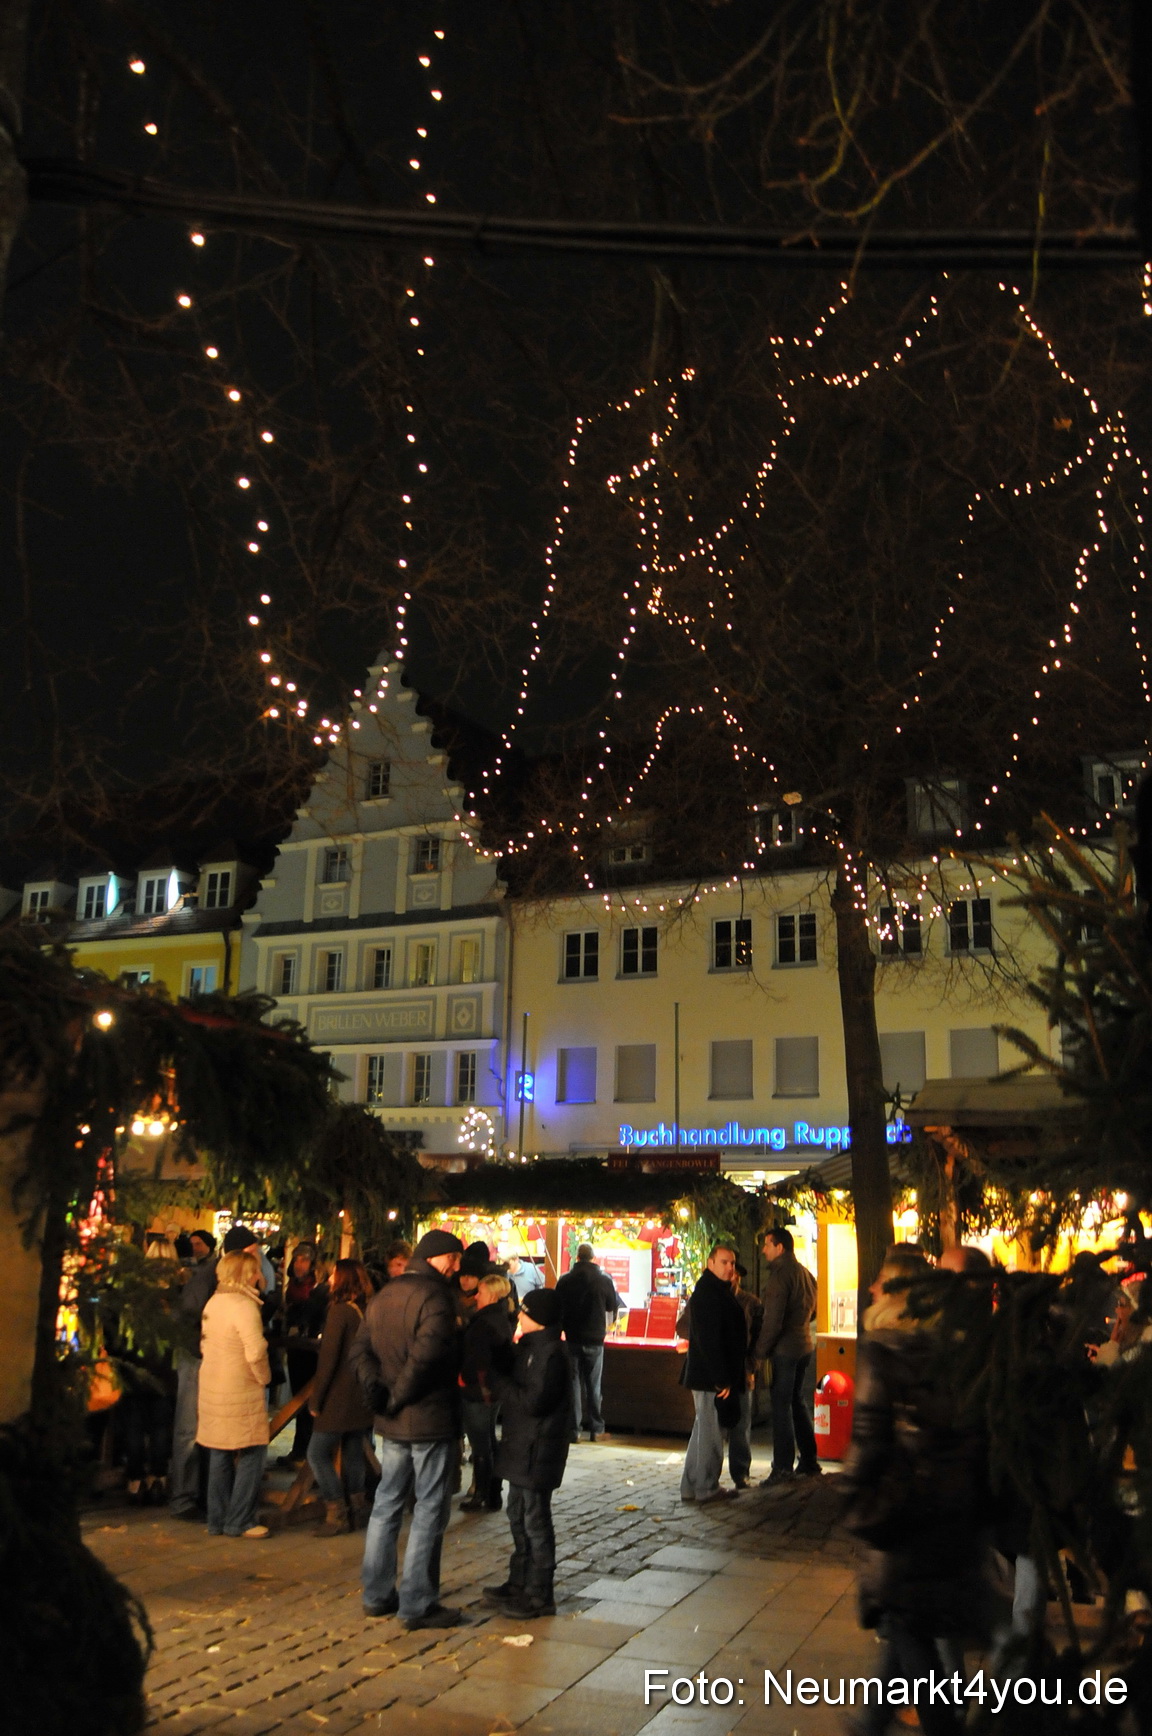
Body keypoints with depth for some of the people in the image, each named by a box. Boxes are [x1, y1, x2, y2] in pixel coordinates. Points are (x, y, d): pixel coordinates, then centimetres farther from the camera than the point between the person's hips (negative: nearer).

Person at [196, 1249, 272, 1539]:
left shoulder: (213, 1302, 8)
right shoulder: (244, 1305, -18)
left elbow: (205, 1344, 14)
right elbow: (256, 1353, -25)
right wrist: (264, 1378, -7)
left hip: (212, 1386, 8)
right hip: (241, 1391, -8)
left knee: (220, 1455, 15)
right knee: (252, 1454, 2)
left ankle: (217, 1520, 22)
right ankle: (239, 1521, 6)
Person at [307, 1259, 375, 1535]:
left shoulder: (339, 1310, -15)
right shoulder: (367, 1311, 6)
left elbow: (328, 1357, -16)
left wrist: (316, 1399, -10)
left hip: (340, 1397, -7)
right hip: (362, 1398, 7)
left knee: (318, 1453, 2)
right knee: (353, 1454, 15)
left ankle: (337, 1514, -1)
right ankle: (358, 1511, 18)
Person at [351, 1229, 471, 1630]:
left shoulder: (383, 1296, 11)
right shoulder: (434, 1296, -17)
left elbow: (361, 1348, 9)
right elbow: (426, 1354, -28)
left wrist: (376, 1388, -3)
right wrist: (398, 1397, -16)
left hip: (391, 1421, 8)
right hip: (431, 1420, -8)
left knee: (388, 1503, 17)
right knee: (430, 1511, 1)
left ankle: (377, 1594, 25)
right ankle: (417, 1604, 6)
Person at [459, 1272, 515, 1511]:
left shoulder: (484, 1323, -22)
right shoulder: (503, 1321, 7)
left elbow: (478, 1360, -26)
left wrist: (464, 1377, -10)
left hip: (478, 1392, -9)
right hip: (493, 1391, 9)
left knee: (481, 1446, 2)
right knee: (489, 1443, 18)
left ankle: (481, 1497, 11)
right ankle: (493, 1496, 26)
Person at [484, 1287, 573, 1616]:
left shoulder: (550, 1354, -20)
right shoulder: (530, 1346, 11)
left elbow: (531, 1401, -25)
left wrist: (495, 1379, -18)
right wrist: (495, 1378, -2)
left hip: (537, 1450, -10)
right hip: (521, 1446, 10)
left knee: (534, 1520, -1)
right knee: (519, 1515, 19)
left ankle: (539, 1595, 9)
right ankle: (519, 1583, 31)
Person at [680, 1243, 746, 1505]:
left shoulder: (719, 1292, 16)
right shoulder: (707, 1294, -18)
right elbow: (708, 1339, -24)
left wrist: (738, 1373, 20)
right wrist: (721, 1379, -24)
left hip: (715, 1376, 11)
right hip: (710, 1376, -11)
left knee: (705, 1429, 16)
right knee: (711, 1430, -2)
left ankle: (692, 1487, 24)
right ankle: (706, 1489, 7)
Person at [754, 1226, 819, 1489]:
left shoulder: (779, 1275, -16)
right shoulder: (805, 1273, 11)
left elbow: (772, 1320, -20)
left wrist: (759, 1351, -13)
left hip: (784, 1349, -9)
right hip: (804, 1344, 9)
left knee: (781, 1406, -3)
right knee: (799, 1402, 18)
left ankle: (783, 1470, -1)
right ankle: (809, 1462, 25)